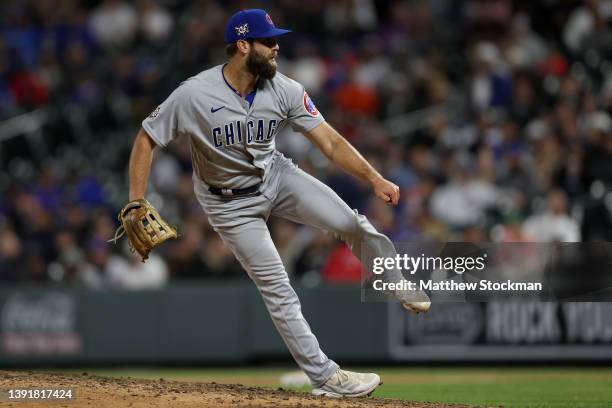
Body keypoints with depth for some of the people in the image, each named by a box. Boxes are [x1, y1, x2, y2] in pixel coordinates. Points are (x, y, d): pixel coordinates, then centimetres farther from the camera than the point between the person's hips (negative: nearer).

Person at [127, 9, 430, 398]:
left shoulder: (285, 90, -17)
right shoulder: (194, 95, -27)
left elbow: (330, 141, -19)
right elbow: (146, 140, -16)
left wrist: (376, 179, -32)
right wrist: (136, 208, -21)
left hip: (276, 176, 3)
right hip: (230, 202, -3)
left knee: (351, 223, -13)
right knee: (277, 288, -4)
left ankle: (401, 288, 13)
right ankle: (324, 376, 5)